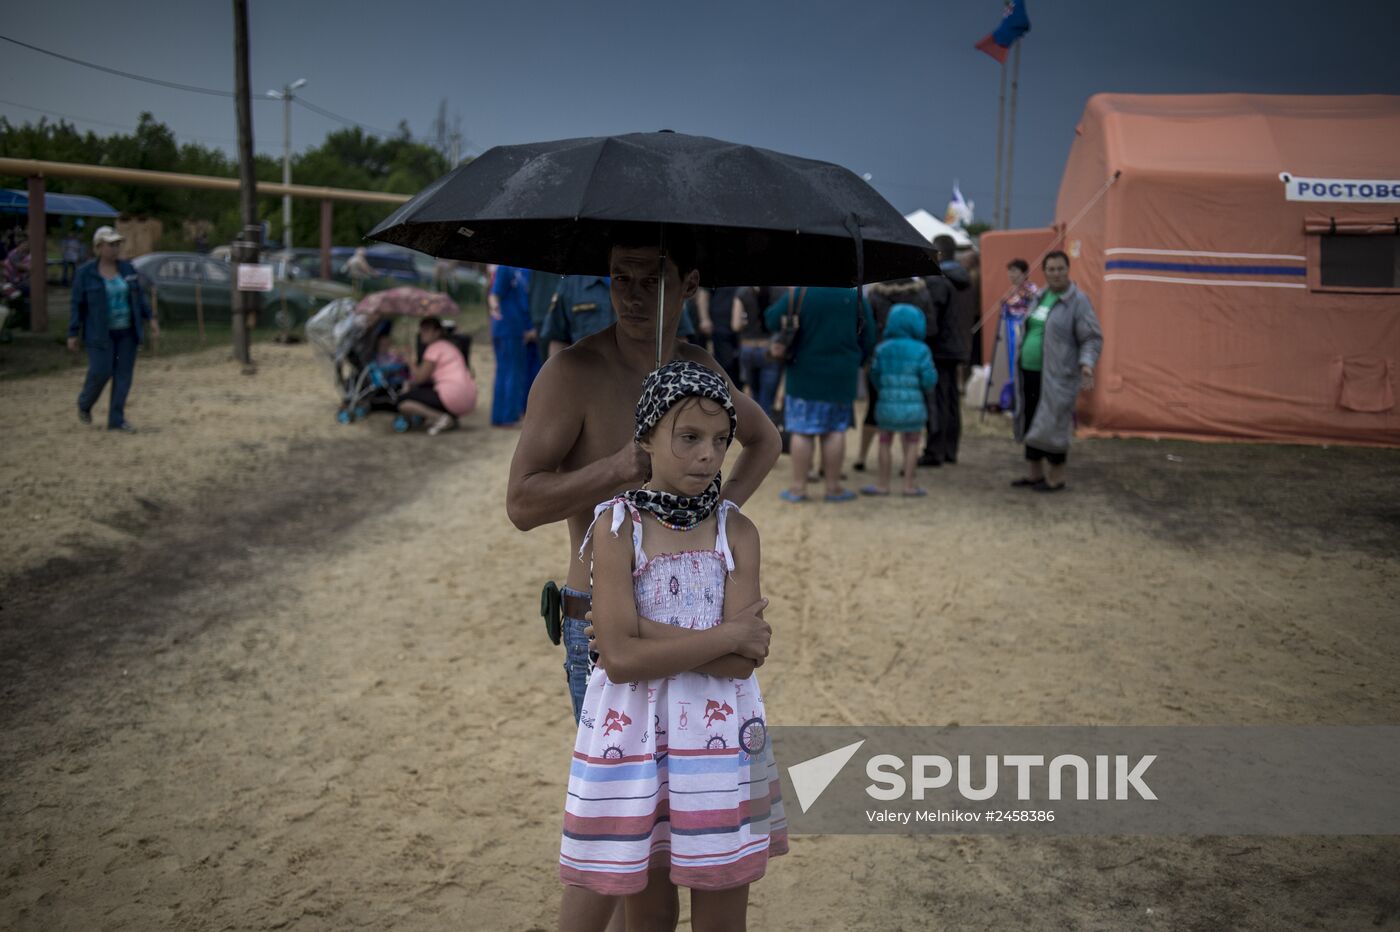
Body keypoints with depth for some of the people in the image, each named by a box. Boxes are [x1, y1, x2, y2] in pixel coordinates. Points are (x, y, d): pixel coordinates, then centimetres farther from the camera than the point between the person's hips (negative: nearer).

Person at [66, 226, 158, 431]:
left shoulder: (127, 268, 2)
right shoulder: (86, 272, -9)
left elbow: (139, 297, 9)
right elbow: (77, 304, -6)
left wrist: (150, 319, -1)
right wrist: (73, 335, -8)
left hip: (126, 331, 4)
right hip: (100, 332, -4)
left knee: (124, 374, 0)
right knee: (100, 372, -8)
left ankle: (116, 419, 7)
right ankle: (84, 403, 22)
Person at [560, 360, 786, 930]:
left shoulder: (738, 532, -2)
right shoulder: (616, 526, -8)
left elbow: (741, 663, -13)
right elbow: (621, 659, -19)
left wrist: (642, 632, -16)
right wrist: (728, 634, -17)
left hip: (719, 729, 2)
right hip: (635, 731, -2)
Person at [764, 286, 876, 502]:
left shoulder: (798, 294, -11)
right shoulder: (856, 297, -3)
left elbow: (772, 322, -7)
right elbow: (868, 339, 2)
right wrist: (854, 362, 18)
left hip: (804, 377, -1)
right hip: (842, 379, 2)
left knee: (802, 431, 5)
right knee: (835, 431, 9)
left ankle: (798, 486, 10)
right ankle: (833, 487, 14)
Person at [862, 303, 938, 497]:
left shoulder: (882, 349, 0)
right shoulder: (920, 350, -7)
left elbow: (875, 377, 6)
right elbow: (929, 380, -9)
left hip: (887, 406, 2)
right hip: (913, 406, -2)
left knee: (885, 442, 13)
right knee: (911, 443, 10)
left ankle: (882, 483, 18)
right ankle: (909, 484, 12)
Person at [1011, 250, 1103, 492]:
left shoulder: (1077, 301, -9)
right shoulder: (1040, 296, 12)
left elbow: (1092, 339, -10)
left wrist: (1087, 364, -25)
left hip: (1056, 378, -7)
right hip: (1029, 372, 7)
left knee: (1052, 425, -4)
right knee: (1030, 423, 13)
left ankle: (1056, 478, 9)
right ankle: (1035, 472, 26)